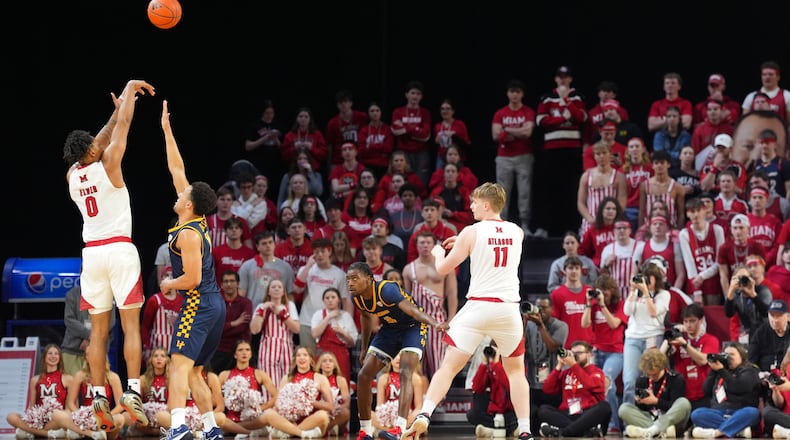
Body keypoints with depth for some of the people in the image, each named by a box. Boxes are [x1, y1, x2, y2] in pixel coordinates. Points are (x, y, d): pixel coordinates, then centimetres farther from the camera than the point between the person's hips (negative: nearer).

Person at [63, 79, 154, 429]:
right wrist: (130, 87, 14)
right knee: (131, 325, -4)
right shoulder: (107, 163, -7)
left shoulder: (72, 175, 8)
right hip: (120, 249, -5)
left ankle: (99, 397, 0)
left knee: (98, 330, 7)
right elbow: (123, 124, 1)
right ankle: (133, 392, -14)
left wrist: (117, 108, 30)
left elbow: (101, 138, 23)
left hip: (91, 253, 5)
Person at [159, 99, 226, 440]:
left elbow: (192, 278, -20)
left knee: (180, 365, -19)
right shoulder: (197, 221, 10)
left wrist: (167, 285, -1)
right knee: (194, 373, 13)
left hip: (198, 305, -10)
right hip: (214, 305, 10)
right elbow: (177, 170, 16)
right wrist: (166, 130, 17)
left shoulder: (188, 233, -14)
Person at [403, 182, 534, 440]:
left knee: (449, 366, 0)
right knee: (515, 370, 17)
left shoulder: (471, 232, -3)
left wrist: (438, 252, 24)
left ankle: (424, 416, -17)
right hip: (509, 308, 3)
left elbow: (443, 269, 3)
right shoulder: (517, 232, 8)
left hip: (478, 306, -3)